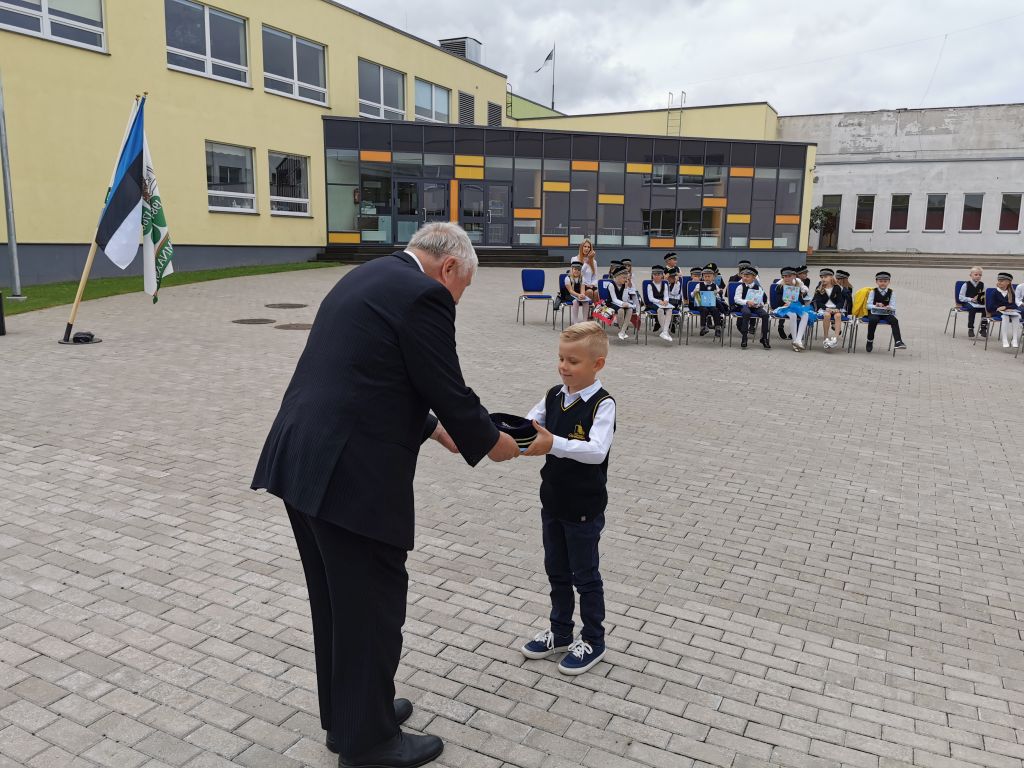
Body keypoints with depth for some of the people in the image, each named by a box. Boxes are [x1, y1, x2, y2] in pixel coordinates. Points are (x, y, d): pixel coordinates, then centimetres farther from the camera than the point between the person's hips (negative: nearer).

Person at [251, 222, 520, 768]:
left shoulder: (368, 278, 19)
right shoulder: (424, 295, -11)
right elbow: (449, 391, -10)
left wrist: (435, 429, 26)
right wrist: (490, 443, 8)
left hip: (302, 460, 10)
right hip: (349, 473, -10)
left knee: (337, 600, 22)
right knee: (374, 603, 7)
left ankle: (346, 714, 40)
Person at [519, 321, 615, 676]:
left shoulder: (603, 403, -20)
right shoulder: (554, 396, 1)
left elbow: (597, 450, -34)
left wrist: (553, 444, -46)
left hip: (584, 507, -6)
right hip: (552, 500, 6)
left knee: (585, 575, 10)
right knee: (556, 571, 20)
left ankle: (593, 641, 28)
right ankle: (560, 632, 38)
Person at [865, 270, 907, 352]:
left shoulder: (891, 293, 9)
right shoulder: (873, 292, 6)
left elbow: (893, 307, 2)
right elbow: (868, 305, -1)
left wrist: (889, 307, -22)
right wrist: (876, 306, -22)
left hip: (887, 313, 2)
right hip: (874, 313, -2)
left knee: (894, 320, -28)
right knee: (873, 320, -35)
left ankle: (898, 342, -34)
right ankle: (870, 341, -16)